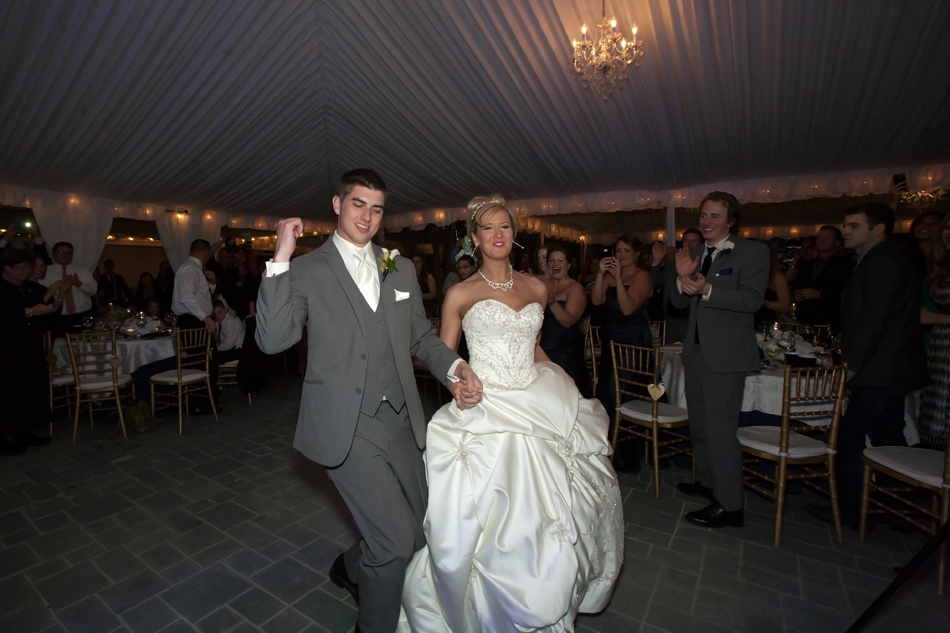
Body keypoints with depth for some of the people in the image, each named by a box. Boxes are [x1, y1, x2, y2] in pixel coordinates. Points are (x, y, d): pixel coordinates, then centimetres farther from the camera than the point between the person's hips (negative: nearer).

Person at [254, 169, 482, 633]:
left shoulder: (401, 269, 11)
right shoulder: (305, 270, -2)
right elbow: (273, 340, -14)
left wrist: (456, 368, -4)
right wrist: (280, 259, -18)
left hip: (401, 419, 6)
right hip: (345, 425, -5)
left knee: (418, 531, 18)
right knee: (397, 541, -6)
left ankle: (351, 567, 50)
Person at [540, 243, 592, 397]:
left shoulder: (575, 288, -7)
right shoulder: (542, 284, 7)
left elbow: (568, 321, -20)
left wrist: (552, 302, -34)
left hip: (565, 352, -4)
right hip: (542, 349, 4)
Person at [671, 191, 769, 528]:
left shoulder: (753, 251, -6)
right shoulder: (695, 254, 12)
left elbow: (753, 298, -19)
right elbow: (680, 302, 8)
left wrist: (707, 290, -32)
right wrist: (683, 278, -11)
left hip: (725, 354, -7)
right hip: (696, 350, 8)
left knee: (720, 428, -6)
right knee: (699, 424, 19)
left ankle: (729, 505, 8)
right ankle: (707, 481, 37)